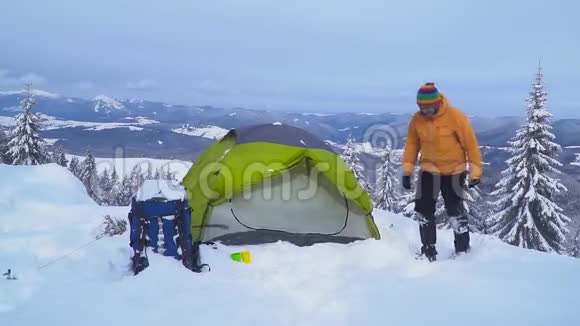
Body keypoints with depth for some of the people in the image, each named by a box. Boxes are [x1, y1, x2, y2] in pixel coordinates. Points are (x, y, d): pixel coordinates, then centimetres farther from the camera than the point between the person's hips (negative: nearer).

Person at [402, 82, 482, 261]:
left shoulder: (455, 117, -18)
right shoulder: (417, 120, -7)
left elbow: (471, 144, -12)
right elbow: (411, 145, 4)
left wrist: (475, 171, -11)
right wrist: (407, 171, 1)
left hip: (453, 171, -3)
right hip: (429, 170, 4)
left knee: (455, 211, 1)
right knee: (423, 210, 1)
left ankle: (463, 249, 19)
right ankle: (429, 250, 13)